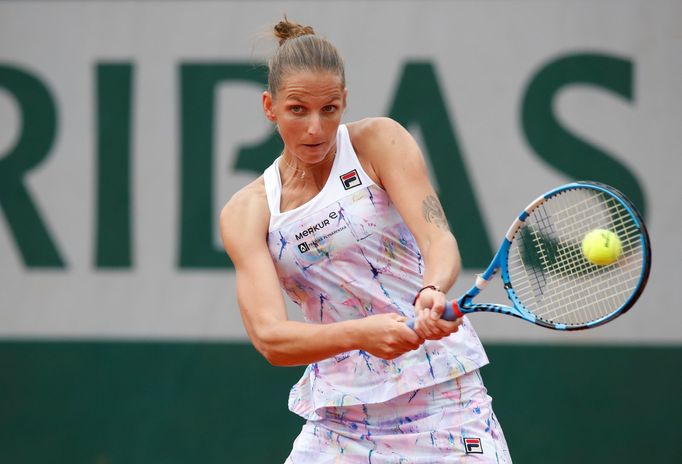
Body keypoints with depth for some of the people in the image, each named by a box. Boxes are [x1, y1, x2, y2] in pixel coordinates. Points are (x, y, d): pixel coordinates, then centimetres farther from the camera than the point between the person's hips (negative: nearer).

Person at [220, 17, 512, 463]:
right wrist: (360, 334, -32)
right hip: (338, 418, 2)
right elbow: (270, 337, -13)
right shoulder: (247, 213, -1)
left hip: (442, 397, -2)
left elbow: (439, 240, -16)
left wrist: (433, 292, -40)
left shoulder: (379, 140, -3)